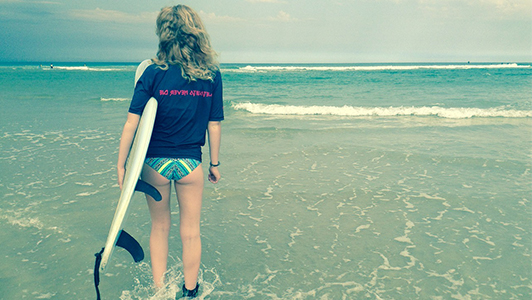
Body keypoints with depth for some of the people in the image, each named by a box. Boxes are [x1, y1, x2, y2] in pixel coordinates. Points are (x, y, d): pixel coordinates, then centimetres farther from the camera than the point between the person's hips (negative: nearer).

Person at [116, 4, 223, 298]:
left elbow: (132, 122, -13)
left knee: (159, 227, 18)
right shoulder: (212, 74, -4)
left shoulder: (154, 72, -10)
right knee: (190, 232, 15)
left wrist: (121, 165, -6)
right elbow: (214, 124, -1)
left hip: (156, 162, -1)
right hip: (191, 164, 1)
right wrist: (214, 163, 10)